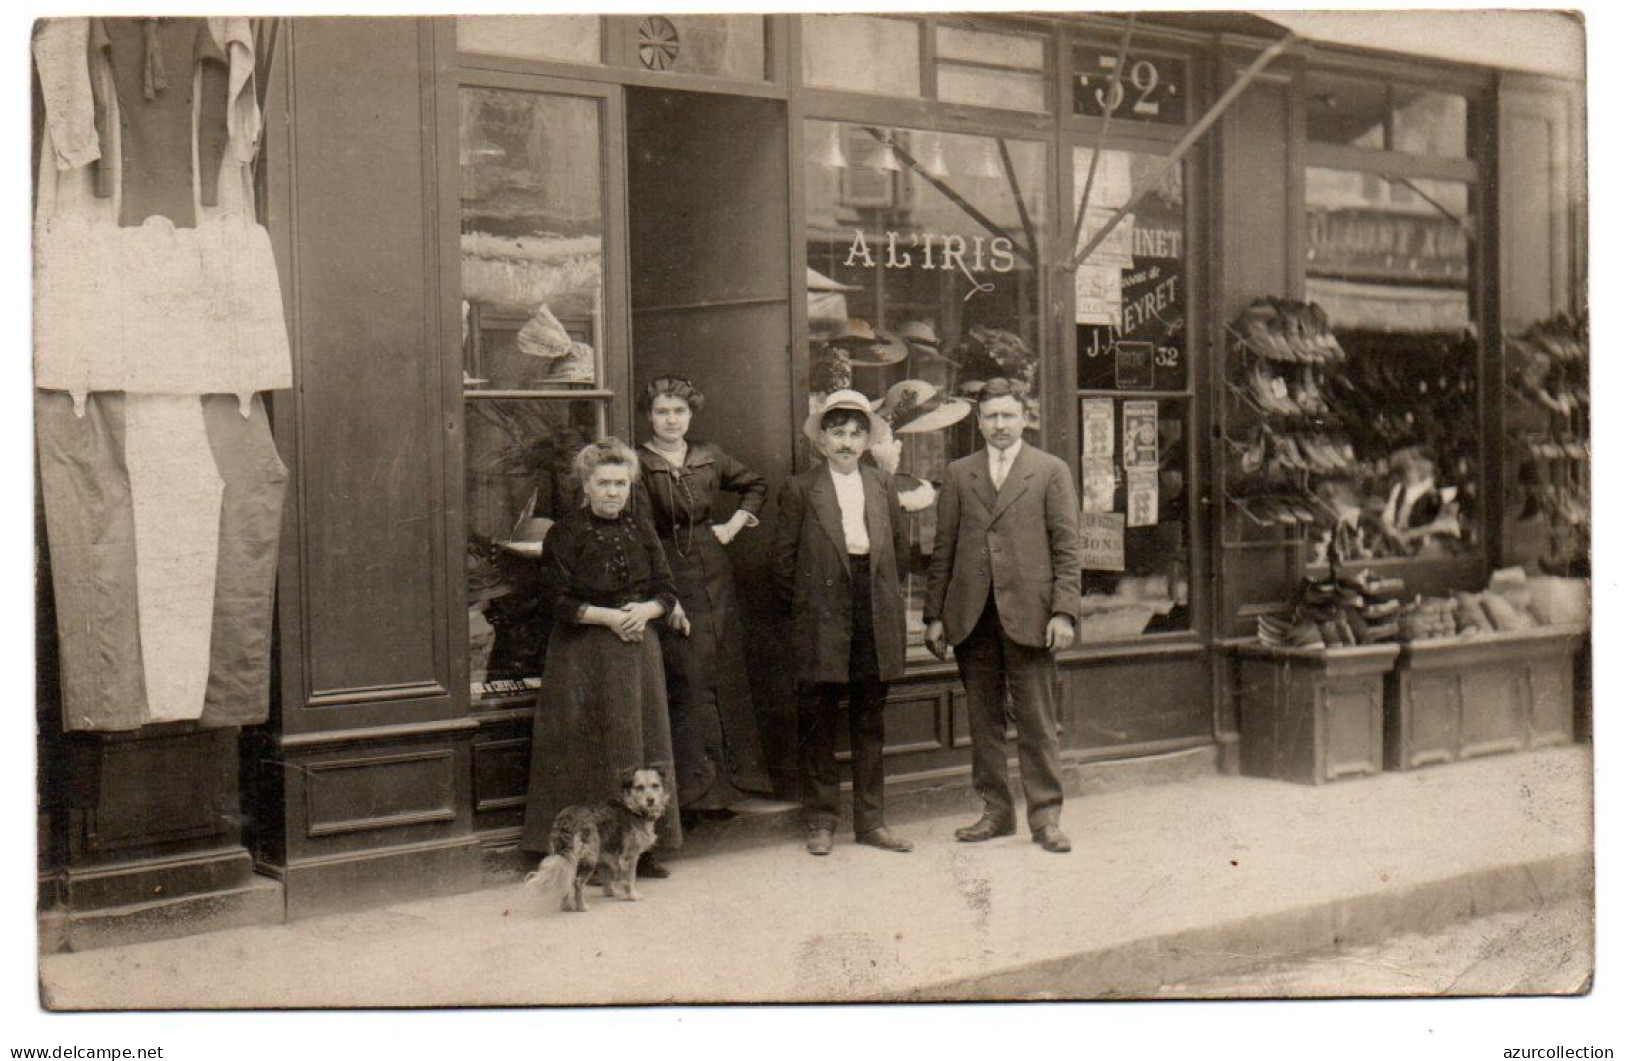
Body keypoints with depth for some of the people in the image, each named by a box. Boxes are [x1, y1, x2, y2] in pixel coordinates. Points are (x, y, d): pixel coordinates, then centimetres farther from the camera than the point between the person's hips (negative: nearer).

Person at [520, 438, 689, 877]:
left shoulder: (641, 529, 12)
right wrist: (610, 617, -17)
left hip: (639, 649, 5)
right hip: (585, 655, -5)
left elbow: (667, 592, 11)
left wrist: (644, 611, -10)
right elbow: (559, 604, -8)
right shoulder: (566, 534, -2)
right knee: (590, 753, -6)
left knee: (642, 745, 4)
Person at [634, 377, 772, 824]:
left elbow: (756, 484, 26)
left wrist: (735, 524, 11)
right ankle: (693, 791, 2)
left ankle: (722, 786, 17)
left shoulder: (709, 457, 9)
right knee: (686, 687, -6)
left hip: (715, 578, 5)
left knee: (725, 681, 7)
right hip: (671, 582, -5)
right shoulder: (639, 465, -5)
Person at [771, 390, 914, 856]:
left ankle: (871, 820, 18)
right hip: (821, 624, -3)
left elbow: (901, 549, 15)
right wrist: (806, 604, -3)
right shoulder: (799, 490, -1)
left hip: (876, 621, 3)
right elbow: (783, 560, -1)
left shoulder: (883, 486, 10)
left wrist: (886, 598, 9)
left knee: (870, 723, 10)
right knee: (817, 725, 3)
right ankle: (821, 821, 14)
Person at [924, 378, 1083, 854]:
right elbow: (943, 548, 13)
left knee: (1037, 721, 0)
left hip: (1028, 615, -3)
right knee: (983, 720, 9)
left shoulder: (1051, 471, 5)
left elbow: (1066, 547, 1)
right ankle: (996, 811, 19)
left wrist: (1064, 612, -9)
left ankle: (1045, 817, 8)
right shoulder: (959, 474, 13)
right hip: (972, 617, 3)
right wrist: (935, 615, 7)